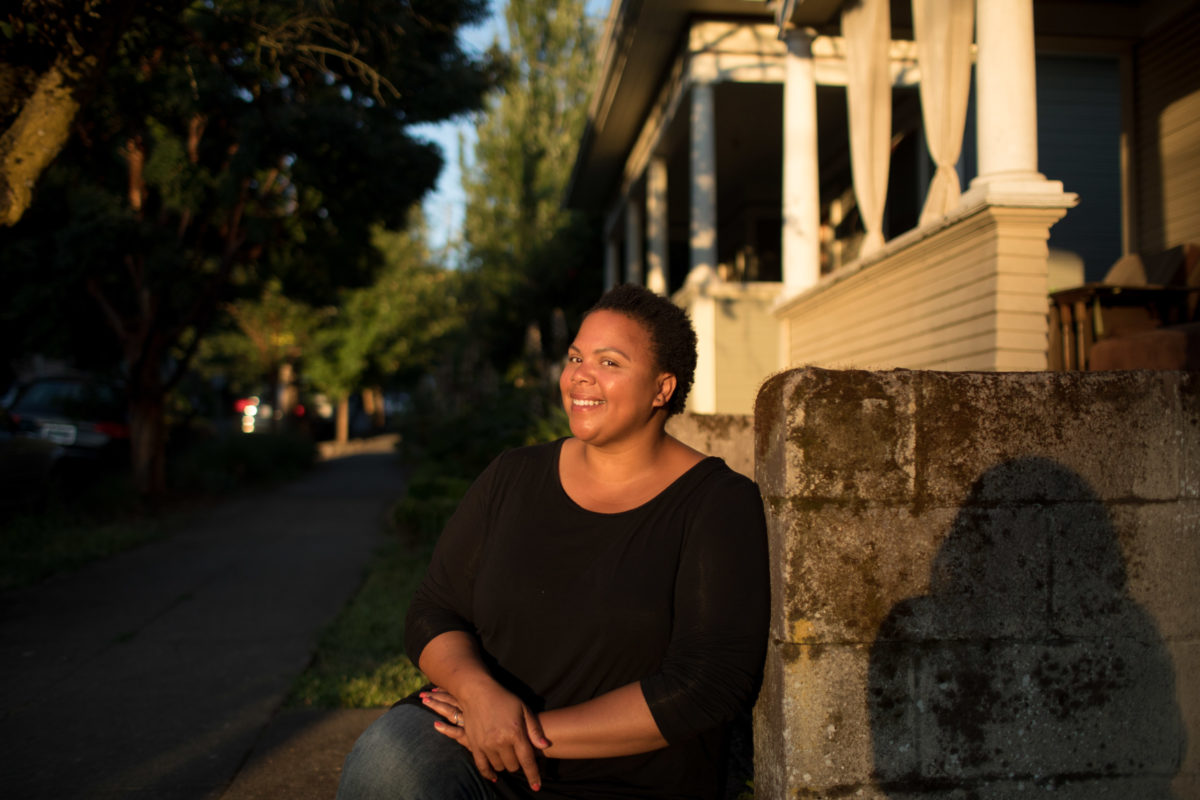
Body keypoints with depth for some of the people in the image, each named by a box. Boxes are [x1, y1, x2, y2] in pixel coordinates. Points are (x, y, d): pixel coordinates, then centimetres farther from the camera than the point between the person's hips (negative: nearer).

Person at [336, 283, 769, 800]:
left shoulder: (720, 504, -6)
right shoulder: (512, 478, 7)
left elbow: (710, 684, -14)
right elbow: (433, 613, 7)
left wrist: (541, 731, -15)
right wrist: (480, 693, -15)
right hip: (474, 744, 4)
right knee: (387, 757, -27)